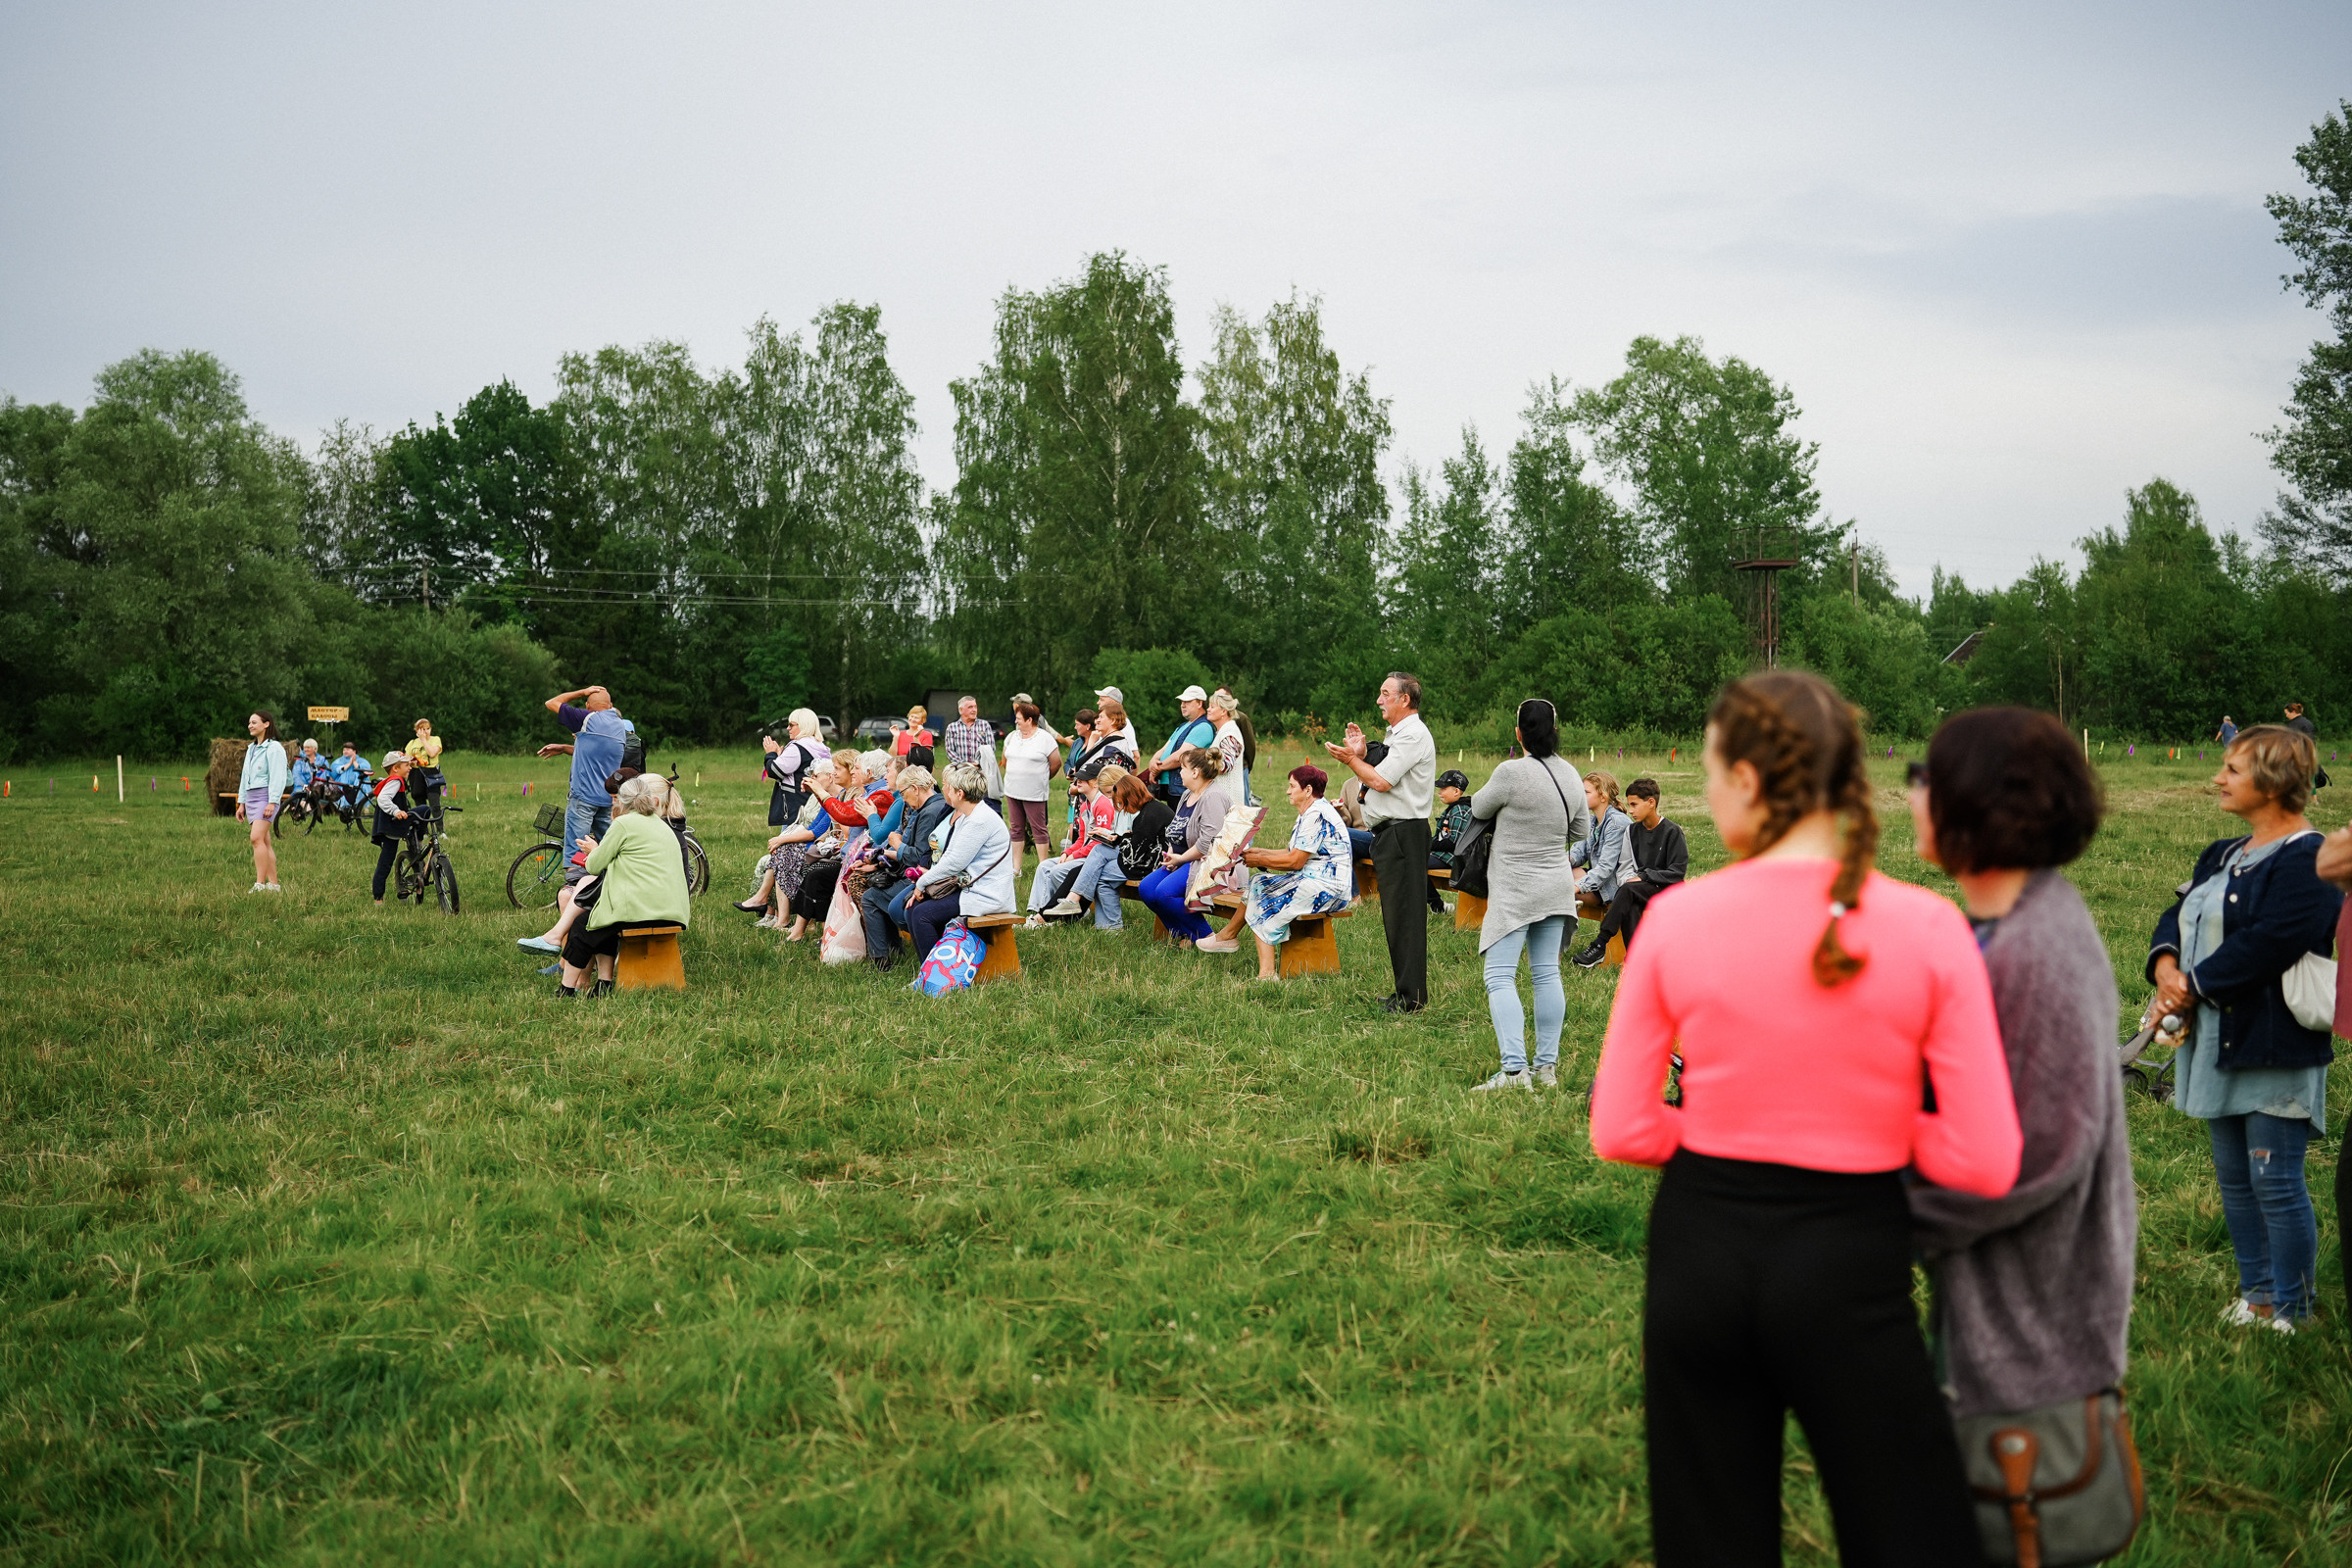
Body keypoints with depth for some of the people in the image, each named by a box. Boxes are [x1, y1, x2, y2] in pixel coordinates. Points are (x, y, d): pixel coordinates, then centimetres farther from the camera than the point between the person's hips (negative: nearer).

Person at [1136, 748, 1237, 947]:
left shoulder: (1213, 798, -16)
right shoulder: (1187, 795, 15)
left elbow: (1207, 843, -24)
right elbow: (1175, 832, 25)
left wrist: (1181, 858, -14)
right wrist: (1171, 853, 6)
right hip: (1183, 860, 10)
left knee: (1165, 891, -26)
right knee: (1145, 889, -5)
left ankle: (1202, 936, -12)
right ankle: (1180, 932, 4)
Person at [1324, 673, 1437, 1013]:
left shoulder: (1413, 734, -14)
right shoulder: (1398, 733, 20)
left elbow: (1381, 781, -20)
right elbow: (1378, 778, 19)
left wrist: (1351, 759, -6)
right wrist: (1361, 755, 6)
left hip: (1404, 833, -11)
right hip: (1389, 833, 11)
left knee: (1404, 915, -9)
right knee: (1395, 915, 13)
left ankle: (1411, 997, -6)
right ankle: (1405, 992, 19)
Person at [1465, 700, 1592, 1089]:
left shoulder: (1512, 772, -18)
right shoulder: (1570, 774, 4)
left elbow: (1479, 809, -1)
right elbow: (1582, 831, 14)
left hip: (1515, 890, -7)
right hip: (1557, 887, 7)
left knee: (1500, 976, -7)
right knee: (1547, 973, 11)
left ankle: (1514, 1069, -17)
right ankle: (1547, 1067, 13)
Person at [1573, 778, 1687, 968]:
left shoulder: (1672, 832, -5)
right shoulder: (1632, 830, 11)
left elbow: (1677, 873, -9)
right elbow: (1625, 867, 10)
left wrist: (1643, 877, -14)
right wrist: (1630, 879, -13)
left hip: (1665, 889, -4)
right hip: (1638, 890, 4)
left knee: (1628, 890, -32)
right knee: (1630, 907, -32)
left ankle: (1600, 945, -32)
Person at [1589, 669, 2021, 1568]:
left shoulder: (1676, 918, -9)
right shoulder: (1925, 929, -11)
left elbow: (1621, 1132, -4)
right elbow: (1986, 1163, -10)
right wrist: (1869, 1125, 7)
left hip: (1700, 1249, 2)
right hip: (1849, 1260, -1)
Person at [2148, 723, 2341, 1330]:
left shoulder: (2308, 863, -16)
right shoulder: (2223, 856, 15)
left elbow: (2264, 945, -24)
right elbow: (2179, 915, 12)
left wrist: (2192, 985, -16)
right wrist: (2166, 968, -9)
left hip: (2275, 1048, -9)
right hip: (2219, 1042, 9)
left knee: (2276, 1185, -2)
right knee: (2234, 1178, 16)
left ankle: (2291, 1313, 12)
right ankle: (2255, 1295, 29)